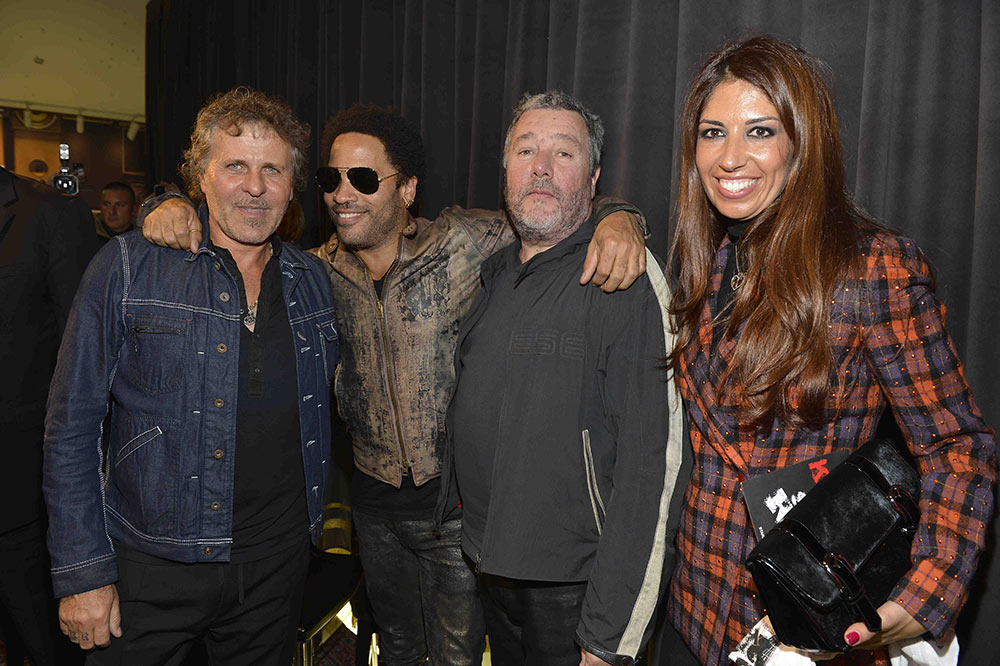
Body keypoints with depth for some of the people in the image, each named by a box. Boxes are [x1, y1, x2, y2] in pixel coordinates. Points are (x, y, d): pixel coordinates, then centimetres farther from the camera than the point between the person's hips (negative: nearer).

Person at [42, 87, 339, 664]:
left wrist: (311, 520, 8)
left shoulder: (313, 280, 3)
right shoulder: (129, 267, -8)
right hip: (152, 570, -3)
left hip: (276, 567, 4)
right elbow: (72, 427, -7)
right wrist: (83, 572, -9)